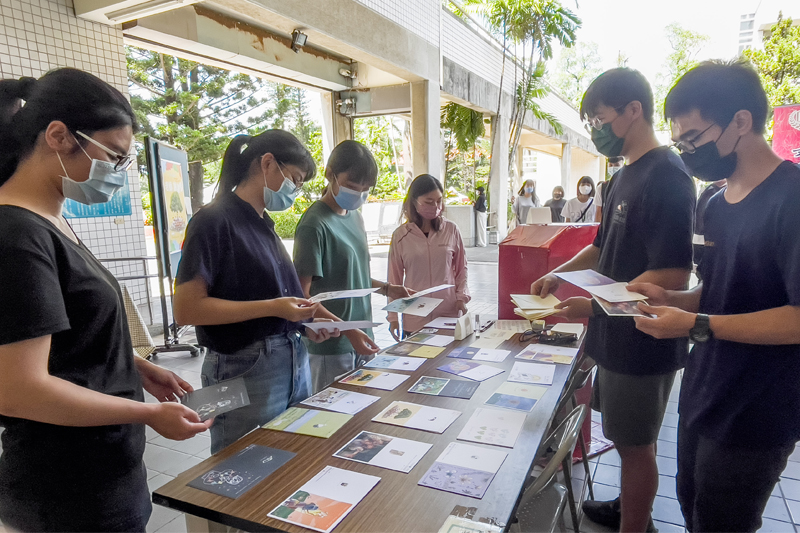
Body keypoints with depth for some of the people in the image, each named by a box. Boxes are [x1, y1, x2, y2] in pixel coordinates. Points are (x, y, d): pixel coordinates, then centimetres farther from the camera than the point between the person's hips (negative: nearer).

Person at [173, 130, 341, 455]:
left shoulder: (264, 224, 14)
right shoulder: (215, 220, -12)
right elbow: (186, 309, -17)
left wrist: (305, 317, 1)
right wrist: (272, 308, -20)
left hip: (294, 363, 8)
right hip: (247, 372, -8)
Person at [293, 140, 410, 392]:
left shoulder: (355, 216, 10)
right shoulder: (315, 225, -17)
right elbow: (302, 295, -17)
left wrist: (386, 288, 5)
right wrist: (347, 331, -24)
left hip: (361, 338, 8)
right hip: (331, 348, -8)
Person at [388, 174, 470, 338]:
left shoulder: (451, 230, 2)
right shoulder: (401, 235, 0)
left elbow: (461, 267, 12)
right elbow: (395, 278, 6)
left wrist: (462, 297, -1)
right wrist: (393, 317, 5)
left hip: (449, 313, 1)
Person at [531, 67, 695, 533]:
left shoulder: (666, 176, -19)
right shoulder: (625, 177, 11)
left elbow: (672, 275, -25)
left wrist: (594, 305, -23)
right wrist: (559, 274, 7)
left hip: (642, 340, -9)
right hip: (618, 334, 9)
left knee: (636, 443, 7)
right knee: (631, 438, 23)